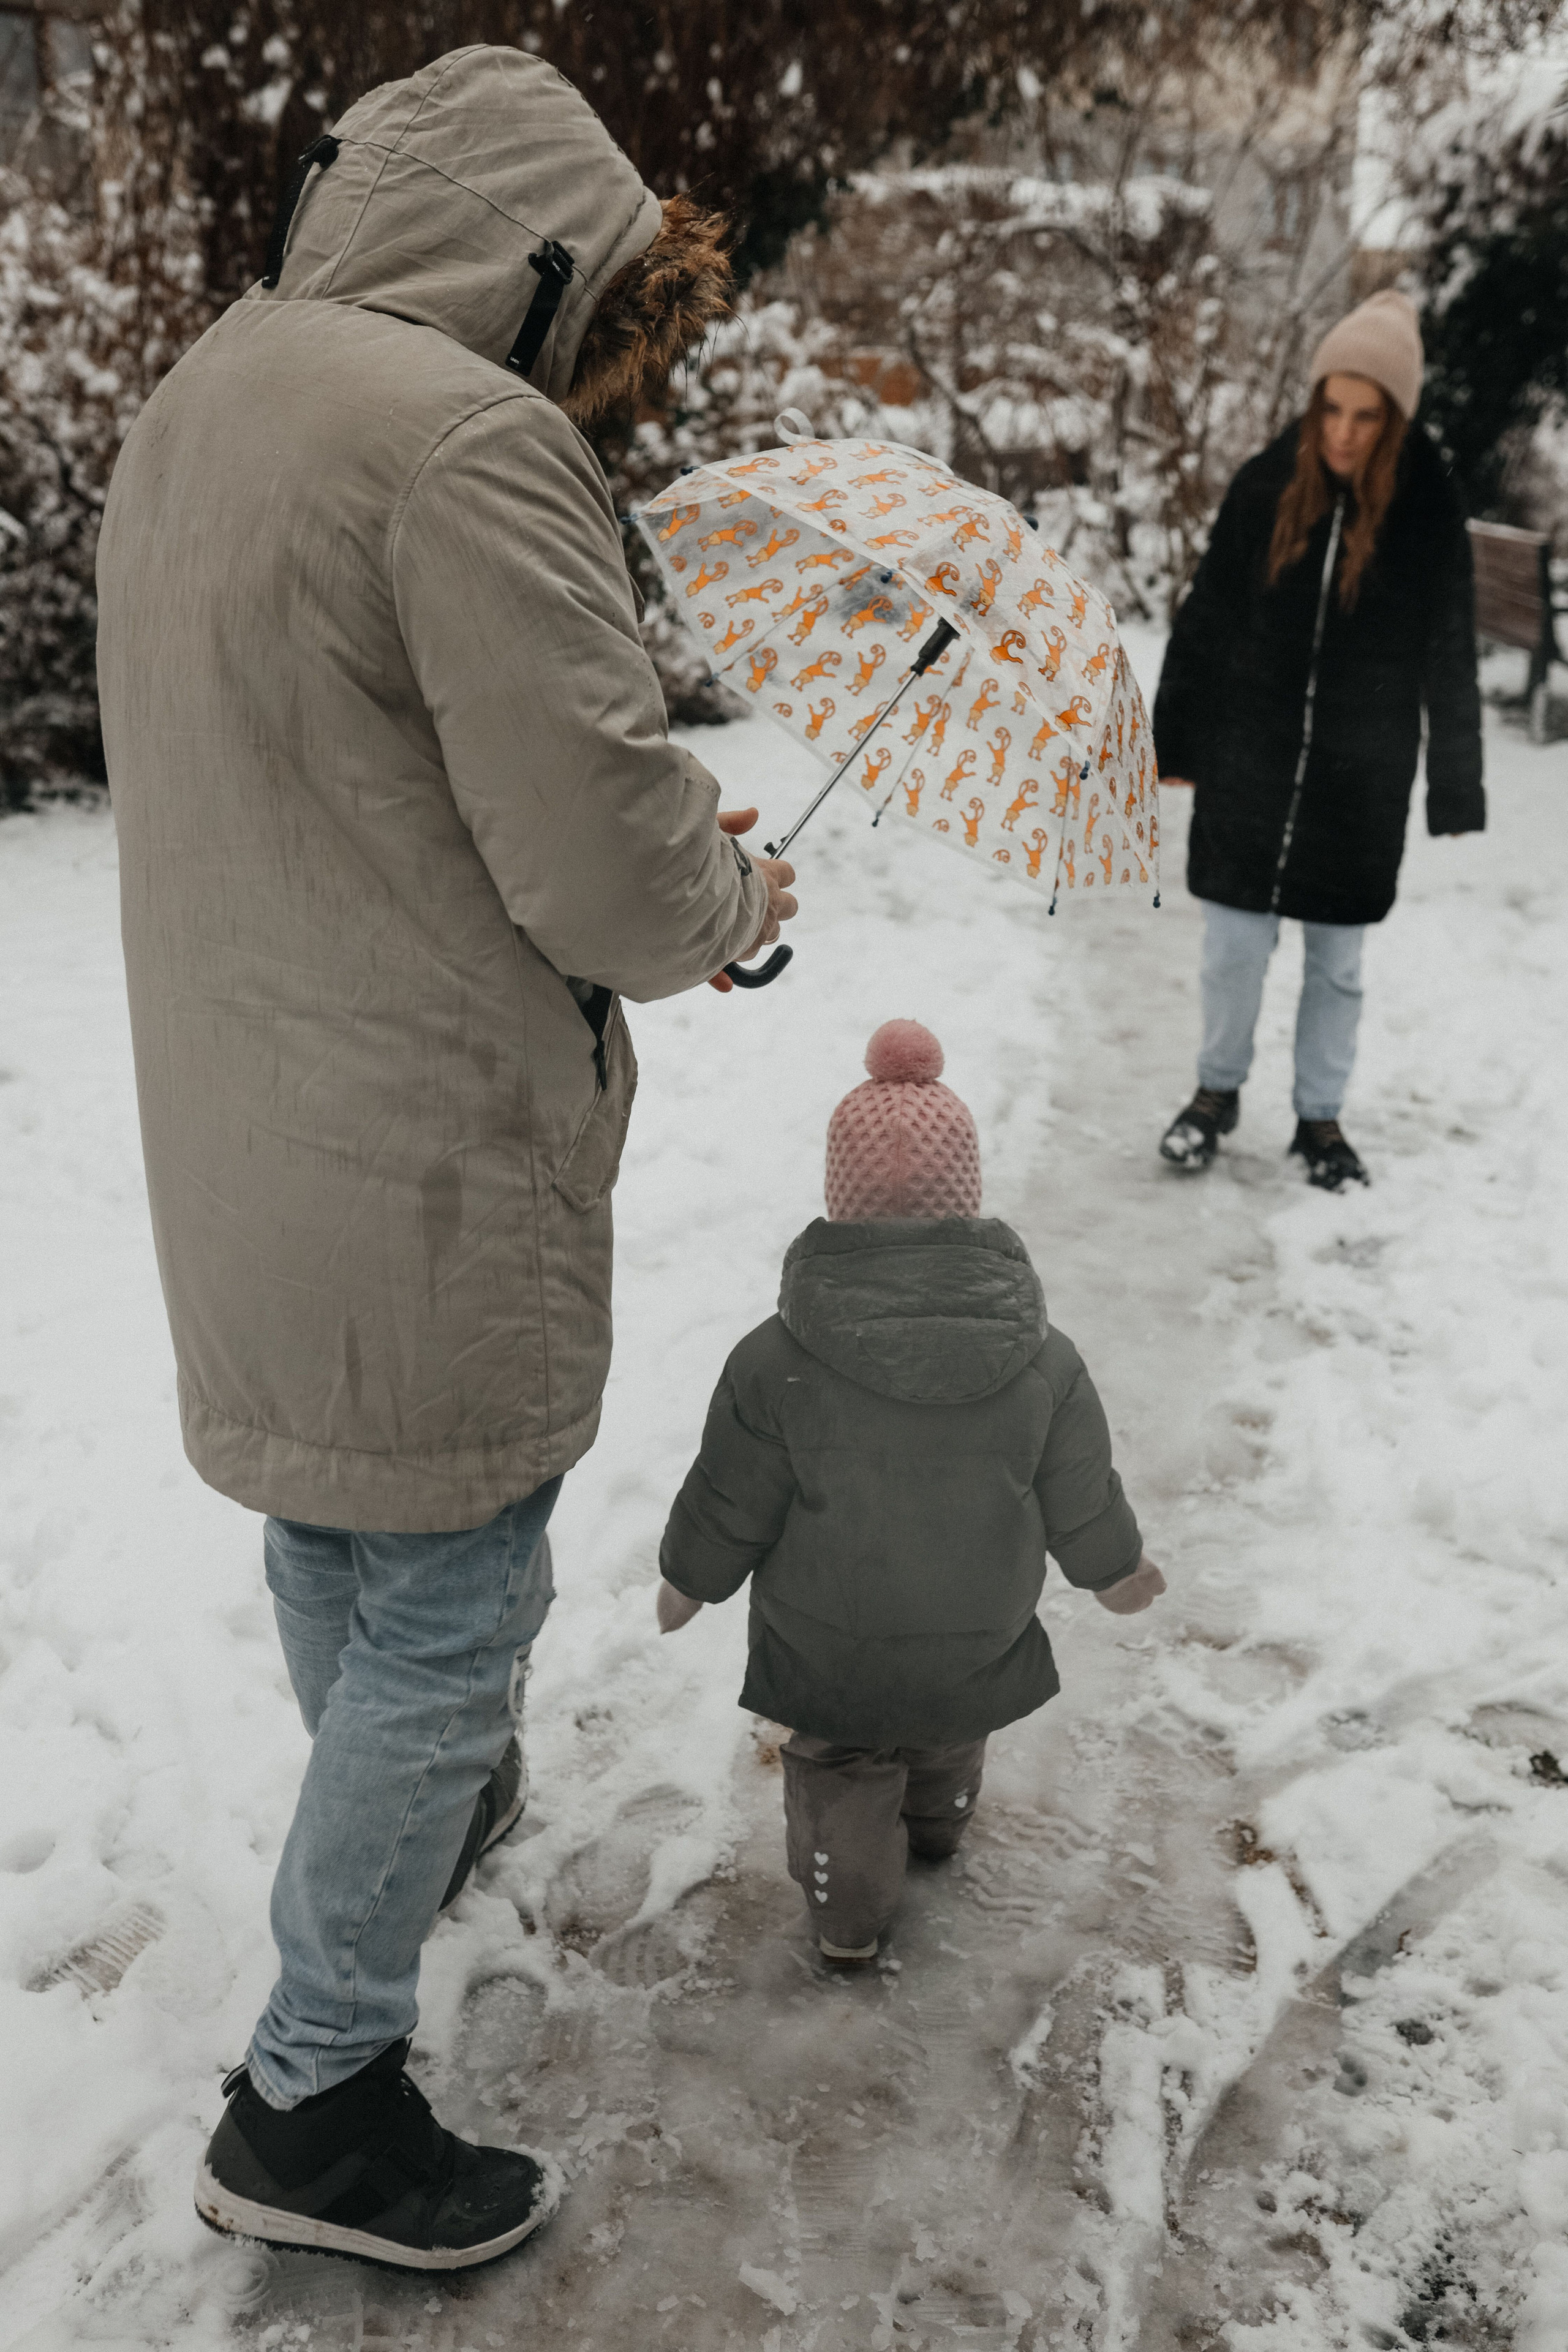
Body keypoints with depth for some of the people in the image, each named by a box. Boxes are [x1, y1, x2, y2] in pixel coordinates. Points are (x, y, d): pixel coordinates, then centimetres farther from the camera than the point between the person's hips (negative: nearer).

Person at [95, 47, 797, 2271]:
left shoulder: (188, 410, 10)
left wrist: (658, 856, 12)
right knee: (455, 1606, 6)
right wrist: (732, 896, 0)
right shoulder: (468, 440, -21)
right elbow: (611, 877, -23)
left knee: (329, 1525, 26)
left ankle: (409, 1820, 52)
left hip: (245, 1147, 10)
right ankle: (314, 2095, 21)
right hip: (432, 1185, -10)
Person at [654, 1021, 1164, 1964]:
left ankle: (848, 1916, 30)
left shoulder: (774, 1364, -26)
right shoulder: (1046, 1365, -20)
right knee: (949, 1744, 32)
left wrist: (688, 1578, 6)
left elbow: (728, 1506, -14)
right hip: (978, 1640, 3)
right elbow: (1083, 1501, -7)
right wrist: (1118, 1567, 15)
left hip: (827, 1652, -3)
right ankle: (936, 1828, 59)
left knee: (839, 1773, 24)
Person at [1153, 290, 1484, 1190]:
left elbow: (1450, 658, -3)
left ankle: (1322, 1118, 26)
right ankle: (1219, 1091, 29)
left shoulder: (1428, 509, -7)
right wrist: (1176, 739, 3)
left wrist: (1456, 790, -3)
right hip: (1249, 762, 1)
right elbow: (1207, 619, 2)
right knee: (1236, 945, 6)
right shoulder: (1267, 484, -5)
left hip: (1361, 783, 0)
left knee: (1339, 959, 9)